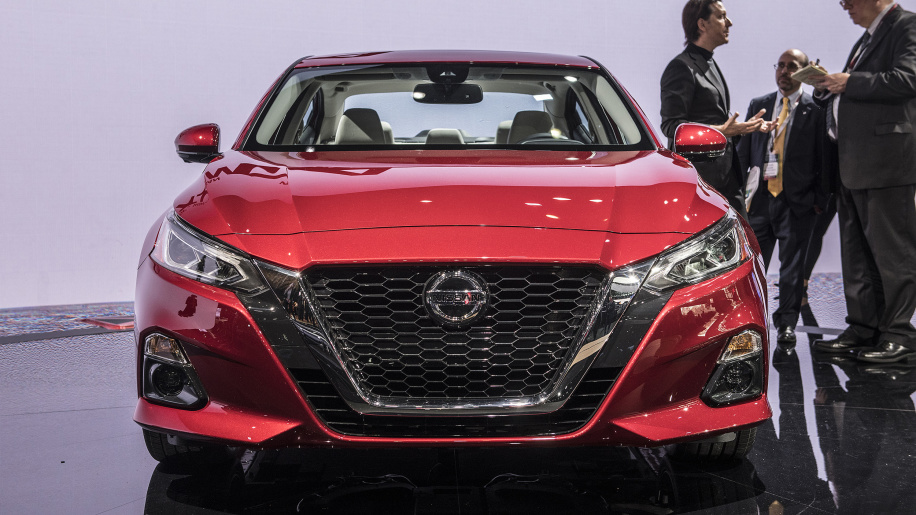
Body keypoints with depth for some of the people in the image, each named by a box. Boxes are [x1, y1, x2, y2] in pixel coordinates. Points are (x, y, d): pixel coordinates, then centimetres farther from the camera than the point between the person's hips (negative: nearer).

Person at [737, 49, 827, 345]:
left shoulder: (816, 110, 1)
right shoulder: (758, 105, 13)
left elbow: (823, 158, 1)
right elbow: (743, 151, 14)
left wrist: (819, 198, -6)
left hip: (797, 199, -3)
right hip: (761, 196, 3)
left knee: (792, 266, 2)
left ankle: (786, 324, 12)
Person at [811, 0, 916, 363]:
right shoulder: (866, 39, 22)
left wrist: (849, 83, -14)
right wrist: (829, 86, 6)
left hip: (886, 162, -10)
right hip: (853, 166, 10)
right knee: (856, 252, 12)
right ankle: (863, 329, 20)